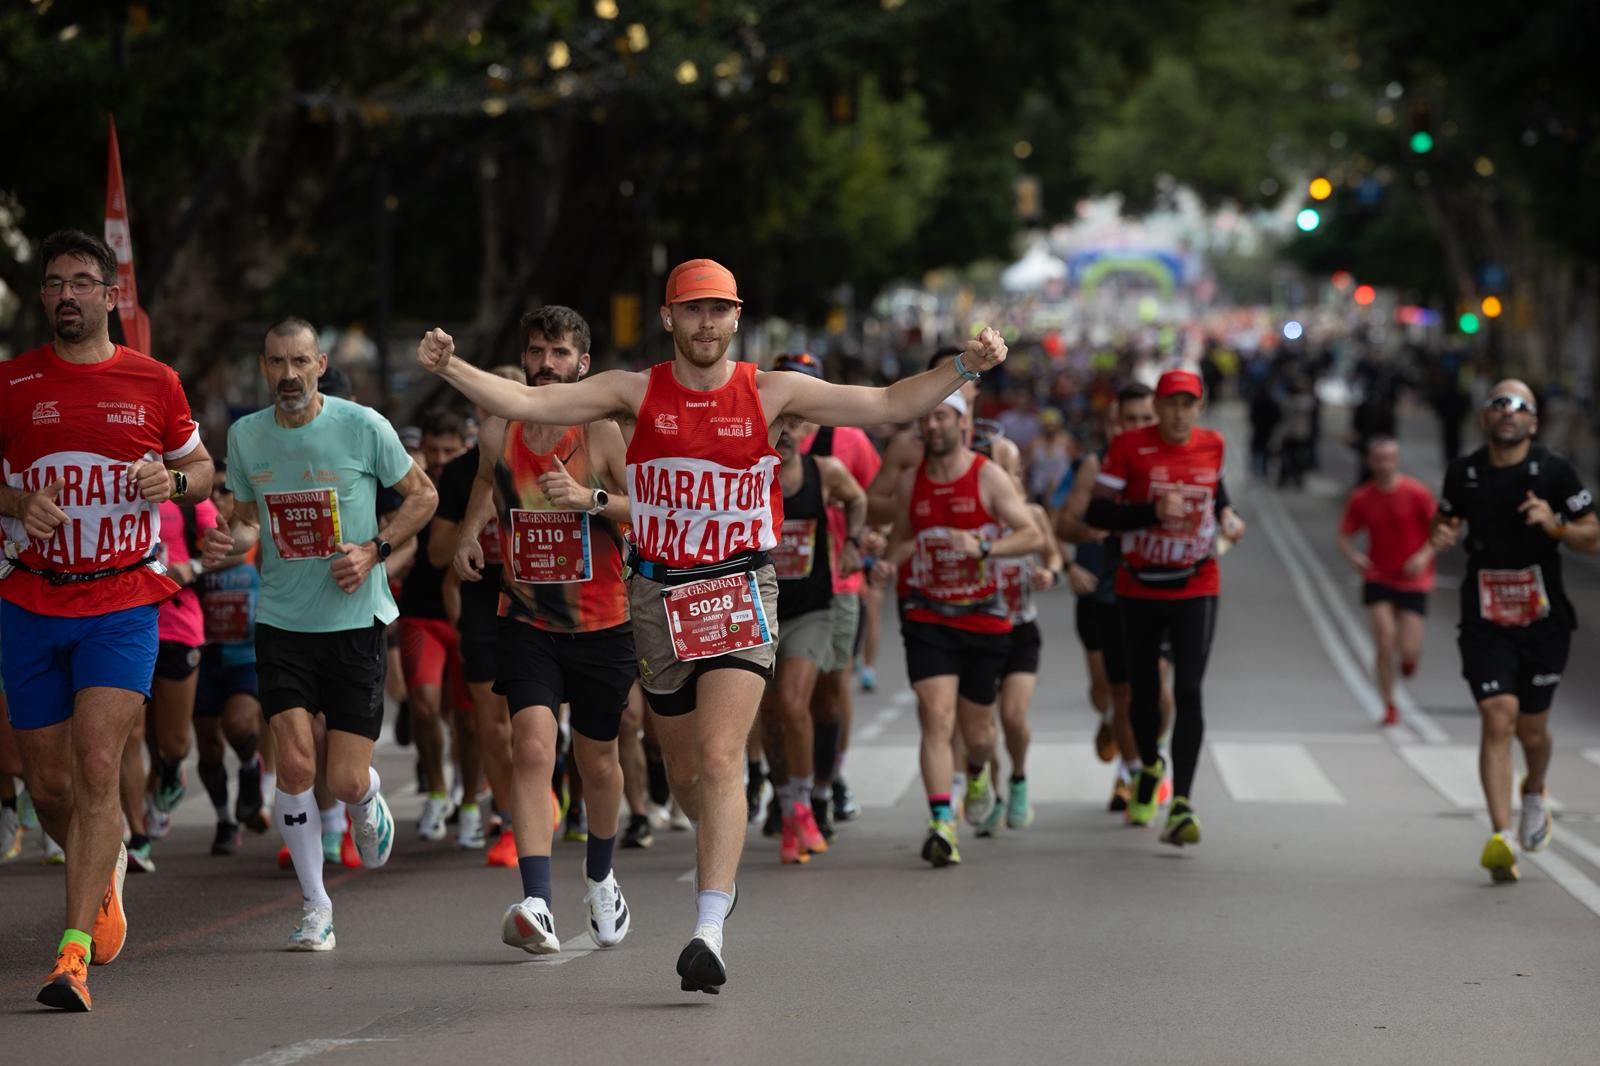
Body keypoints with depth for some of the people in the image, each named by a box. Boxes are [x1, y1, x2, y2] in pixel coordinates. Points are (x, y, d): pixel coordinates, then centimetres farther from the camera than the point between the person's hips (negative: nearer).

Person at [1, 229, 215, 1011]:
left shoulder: (153, 382, 3)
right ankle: (105, 868, 41)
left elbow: (201, 468, 15)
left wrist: (173, 480, -8)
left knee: (97, 768, -16)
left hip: (123, 603, -2)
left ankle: (74, 955, -17)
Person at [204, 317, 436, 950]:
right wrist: (231, 541, -6)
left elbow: (421, 495, 4)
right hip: (281, 619, 2)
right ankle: (314, 905, 4)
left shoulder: (363, 426, -7)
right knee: (294, 763, -12)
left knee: (346, 783, -5)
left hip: (356, 619, -2)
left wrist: (375, 549, -9)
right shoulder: (245, 436, 3)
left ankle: (368, 802, 35)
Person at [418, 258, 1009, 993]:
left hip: (739, 594, -2)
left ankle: (708, 932, -23)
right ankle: (724, 859, 46)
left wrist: (962, 367, -12)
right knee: (684, 772, 13)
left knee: (720, 759, -17)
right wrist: (450, 370, -19)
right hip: (658, 594, 2)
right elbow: (526, 403, -5)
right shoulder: (636, 393, 2)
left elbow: (890, 405, 1)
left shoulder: (770, 393, 0)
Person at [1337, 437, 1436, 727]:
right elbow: (1345, 536, 6)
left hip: (1412, 581, -1)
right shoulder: (1361, 498, -2)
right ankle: (1389, 706, 6)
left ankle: (1410, 654, 33)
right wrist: (1353, 556, -15)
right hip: (1378, 579, 1)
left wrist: (1425, 555, -20)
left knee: (1408, 651, -7)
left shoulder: (1416, 493, -9)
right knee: (1384, 643, -11)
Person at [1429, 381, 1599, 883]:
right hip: (1484, 621, 0)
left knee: (1532, 730, 10)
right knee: (1498, 719, -15)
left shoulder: (1554, 470, -6)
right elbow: (1447, 519, 18)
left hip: (1543, 620, 0)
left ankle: (1535, 793, 44)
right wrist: (1442, 537, -5)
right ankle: (1500, 837, -18)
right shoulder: (1464, 471, 0)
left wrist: (1556, 525, -21)